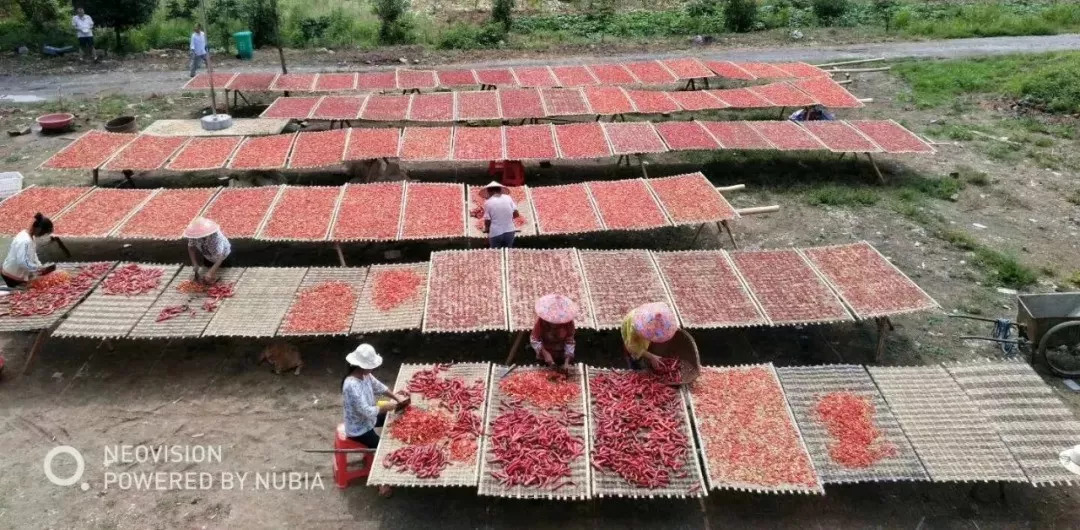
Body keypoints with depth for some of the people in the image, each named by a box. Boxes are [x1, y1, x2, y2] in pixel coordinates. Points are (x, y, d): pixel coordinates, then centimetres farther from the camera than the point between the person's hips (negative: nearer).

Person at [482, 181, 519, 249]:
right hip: (509, 231, 3)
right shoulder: (508, 198, 1)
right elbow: (516, 214, 1)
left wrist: (486, 229, 16)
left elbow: (487, 220, -5)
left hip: (495, 233, -3)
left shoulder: (488, 202, -6)